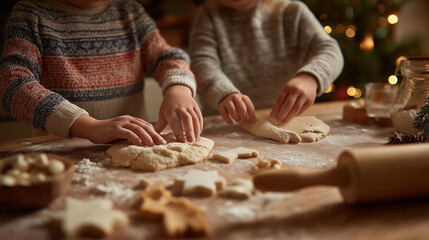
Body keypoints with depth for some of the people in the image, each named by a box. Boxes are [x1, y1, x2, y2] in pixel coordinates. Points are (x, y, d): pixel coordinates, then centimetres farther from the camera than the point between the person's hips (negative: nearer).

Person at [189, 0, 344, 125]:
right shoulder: (208, 16, 7)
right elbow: (203, 63, -10)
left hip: (287, 121, 1)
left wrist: (310, 78, -31)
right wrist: (224, 94, -33)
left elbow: (328, 48, -6)